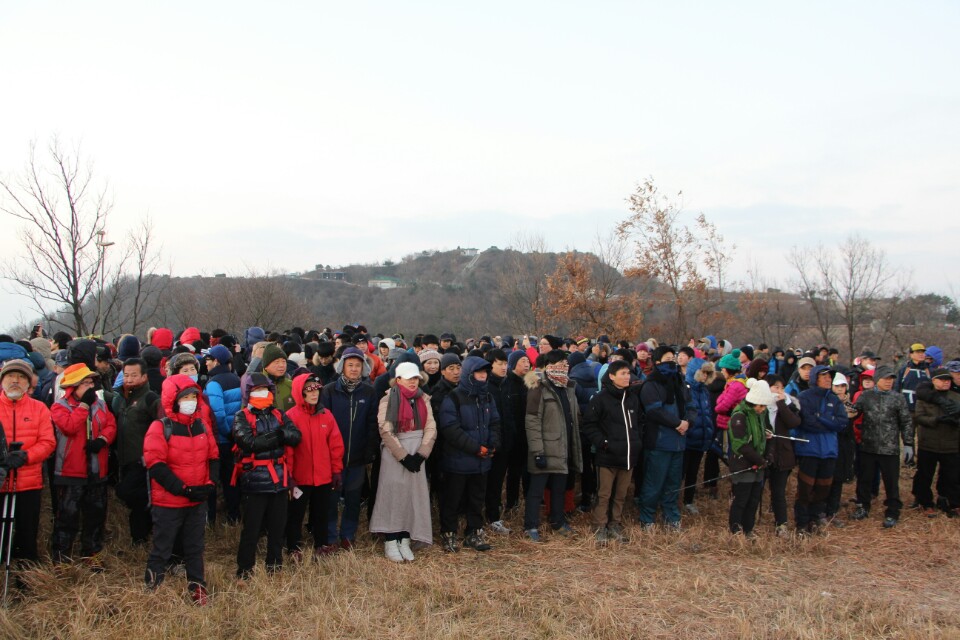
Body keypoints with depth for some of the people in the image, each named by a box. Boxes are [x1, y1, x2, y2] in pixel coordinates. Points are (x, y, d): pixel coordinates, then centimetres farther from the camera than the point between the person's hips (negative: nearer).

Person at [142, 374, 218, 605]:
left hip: (198, 501, 5)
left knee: (195, 547, 15)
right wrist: (183, 489, -19)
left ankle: (197, 587, 27)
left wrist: (209, 484, -6)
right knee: (162, 549, 6)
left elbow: (213, 457, 10)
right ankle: (151, 588, 20)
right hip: (168, 502, -5)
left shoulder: (202, 427, 6)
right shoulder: (160, 428, -11)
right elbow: (156, 465, -17)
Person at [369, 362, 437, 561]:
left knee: (414, 494, 3)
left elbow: (430, 428, 2)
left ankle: (405, 540, 11)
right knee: (393, 494, -2)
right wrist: (403, 456, -14)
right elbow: (386, 431, -11)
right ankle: (390, 542, 6)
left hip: (417, 454, 4)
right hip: (394, 454, -4)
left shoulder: (423, 400, 8)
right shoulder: (388, 400, -5)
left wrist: (421, 455, -10)